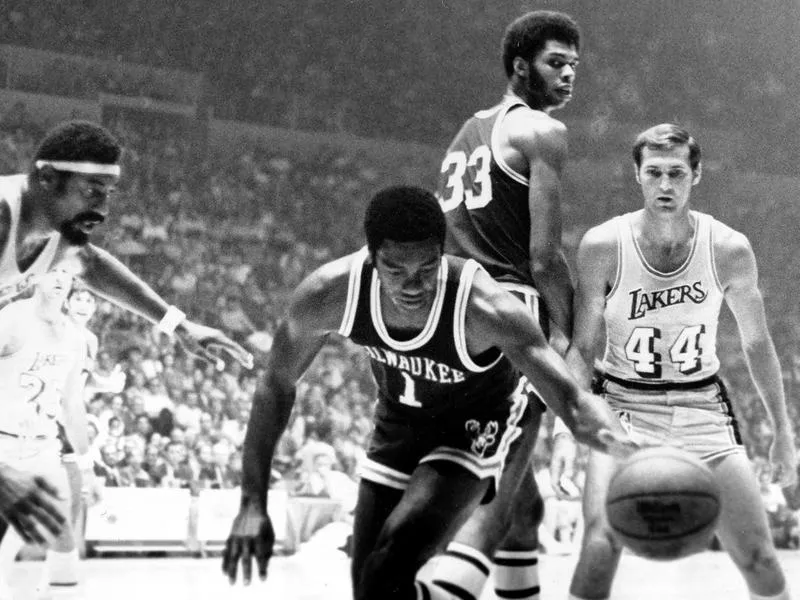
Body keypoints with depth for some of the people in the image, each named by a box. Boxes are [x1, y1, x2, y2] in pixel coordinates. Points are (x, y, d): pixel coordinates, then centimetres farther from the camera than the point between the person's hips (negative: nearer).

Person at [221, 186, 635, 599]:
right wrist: (252, 504, -15)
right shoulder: (330, 293, -28)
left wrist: (631, 450, -64)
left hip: (474, 430, -4)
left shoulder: (486, 311, -38)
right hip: (398, 424, 4)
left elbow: (571, 400, -42)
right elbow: (277, 386, -12)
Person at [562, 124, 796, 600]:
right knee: (602, 540, -24)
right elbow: (582, 347, -6)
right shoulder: (603, 246, -12)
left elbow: (757, 343, 7)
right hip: (625, 405, -2)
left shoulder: (730, 249, -7)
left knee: (761, 560, 0)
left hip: (704, 408, 2)